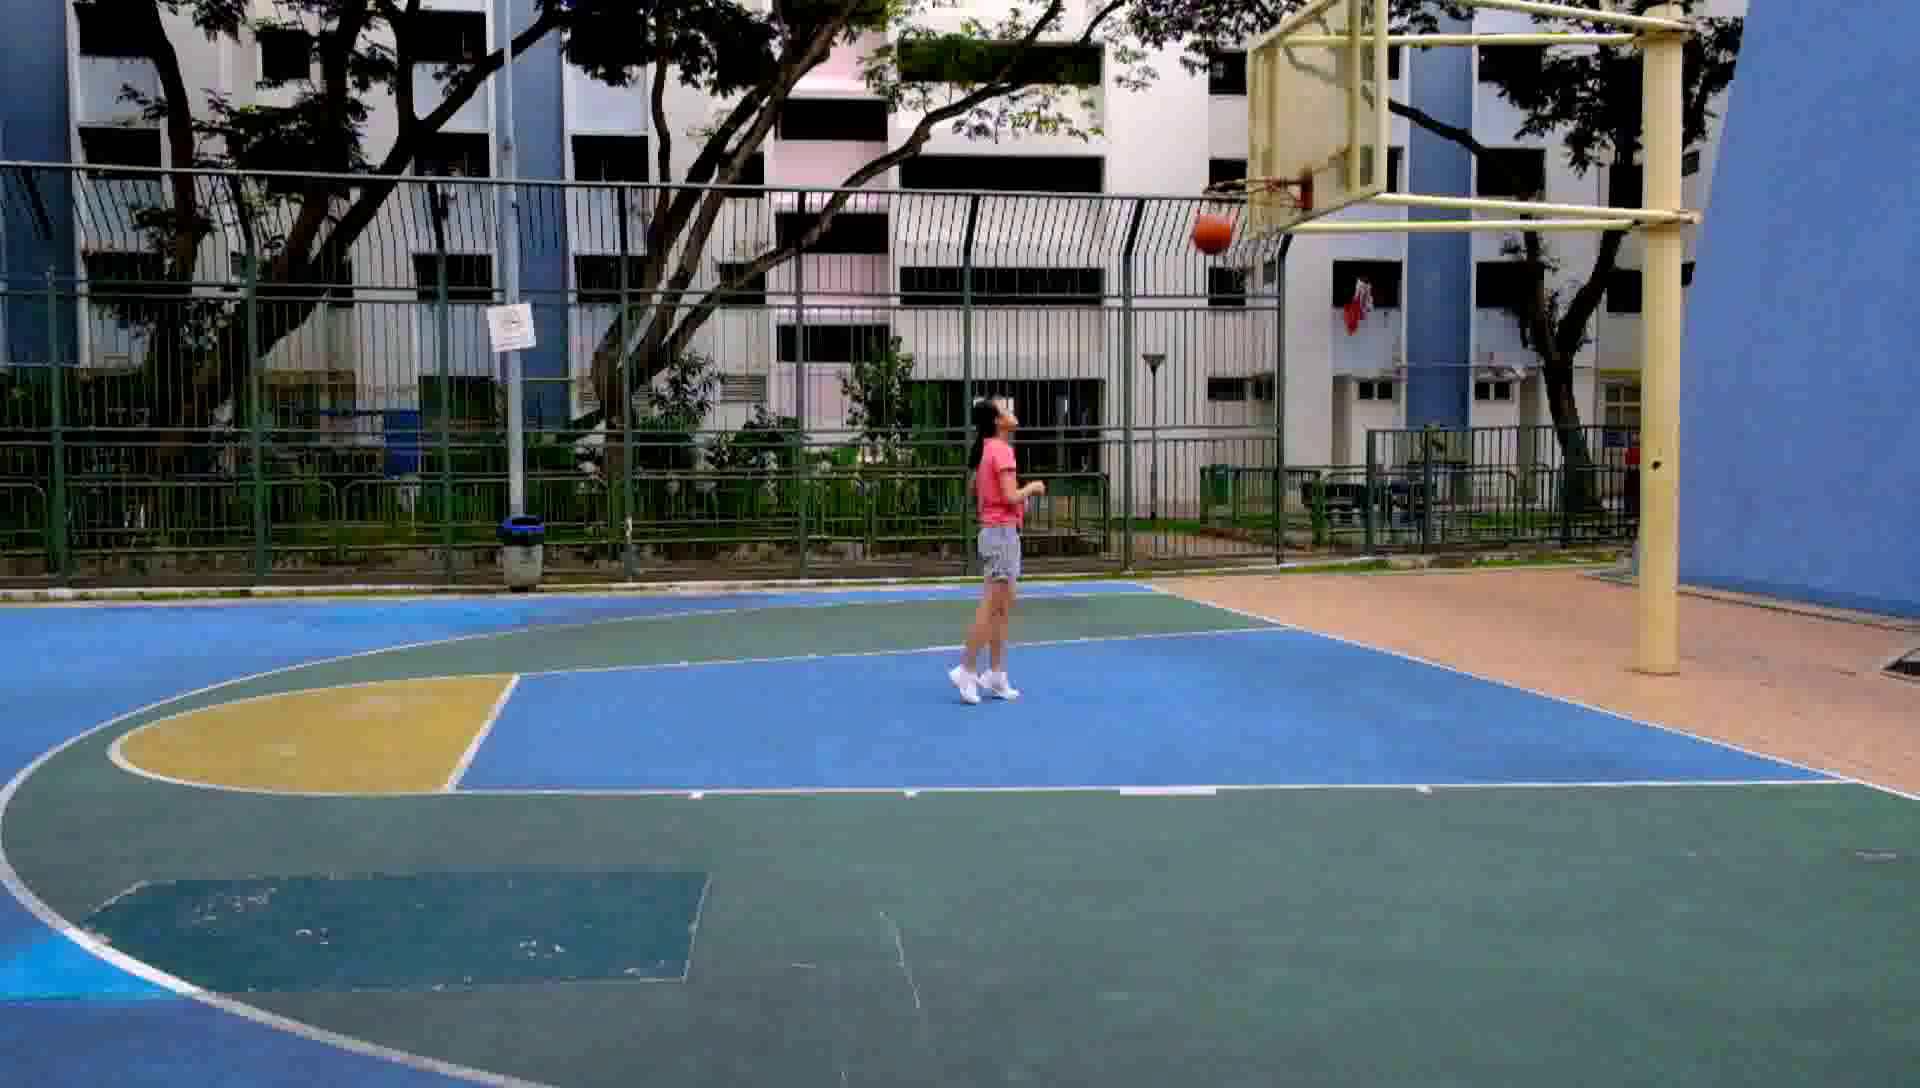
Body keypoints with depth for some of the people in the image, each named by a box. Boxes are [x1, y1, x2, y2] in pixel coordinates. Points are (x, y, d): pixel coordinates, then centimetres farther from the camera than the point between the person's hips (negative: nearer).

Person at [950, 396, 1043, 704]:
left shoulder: (987, 450, 13)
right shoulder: (1002, 450, -14)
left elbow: (976, 495, 20)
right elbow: (1011, 497, -21)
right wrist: (1032, 487, -4)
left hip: (993, 531, 10)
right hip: (1003, 532, -10)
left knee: (1003, 609, 11)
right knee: (990, 608, -5)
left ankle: (996, 675, 14)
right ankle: (966, 670, -1)